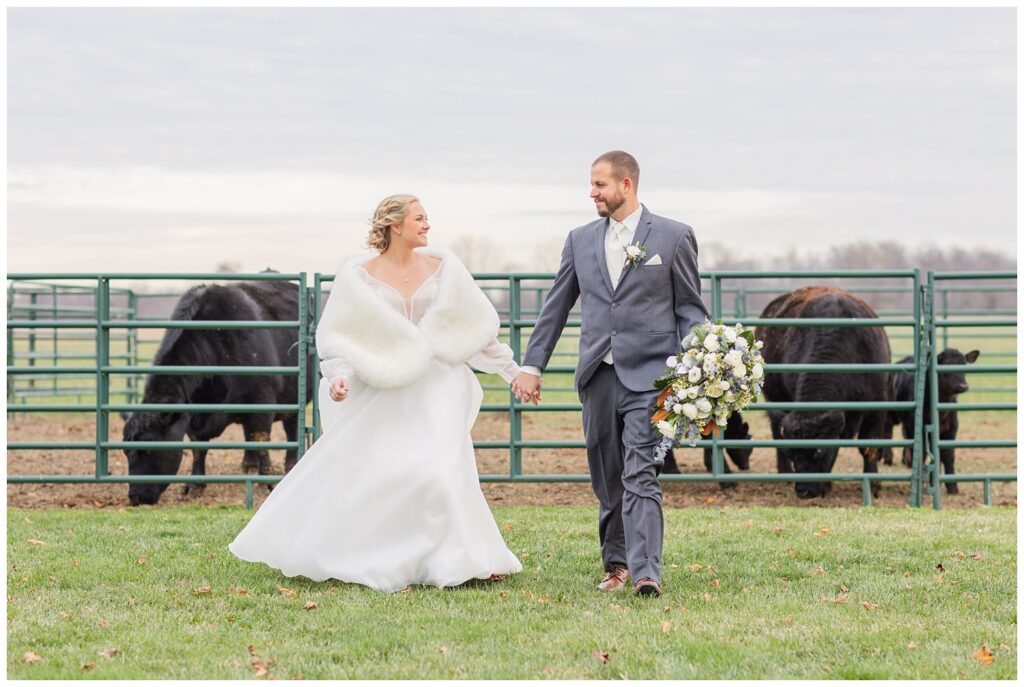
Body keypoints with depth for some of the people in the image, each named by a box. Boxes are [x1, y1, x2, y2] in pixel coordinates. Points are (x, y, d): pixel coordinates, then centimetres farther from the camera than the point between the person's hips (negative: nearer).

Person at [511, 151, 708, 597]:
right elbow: (556, 307, 16)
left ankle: (645, 573, -21)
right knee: (607, 480, 9)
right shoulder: (581, 240, 13)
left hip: (649, 375, -4)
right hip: (598, 376, 5)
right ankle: (616, 564, 21)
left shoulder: (673, 237, 2)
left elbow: (690, 309, 3)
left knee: (640, 475, -15)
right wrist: (532, 365, 11)